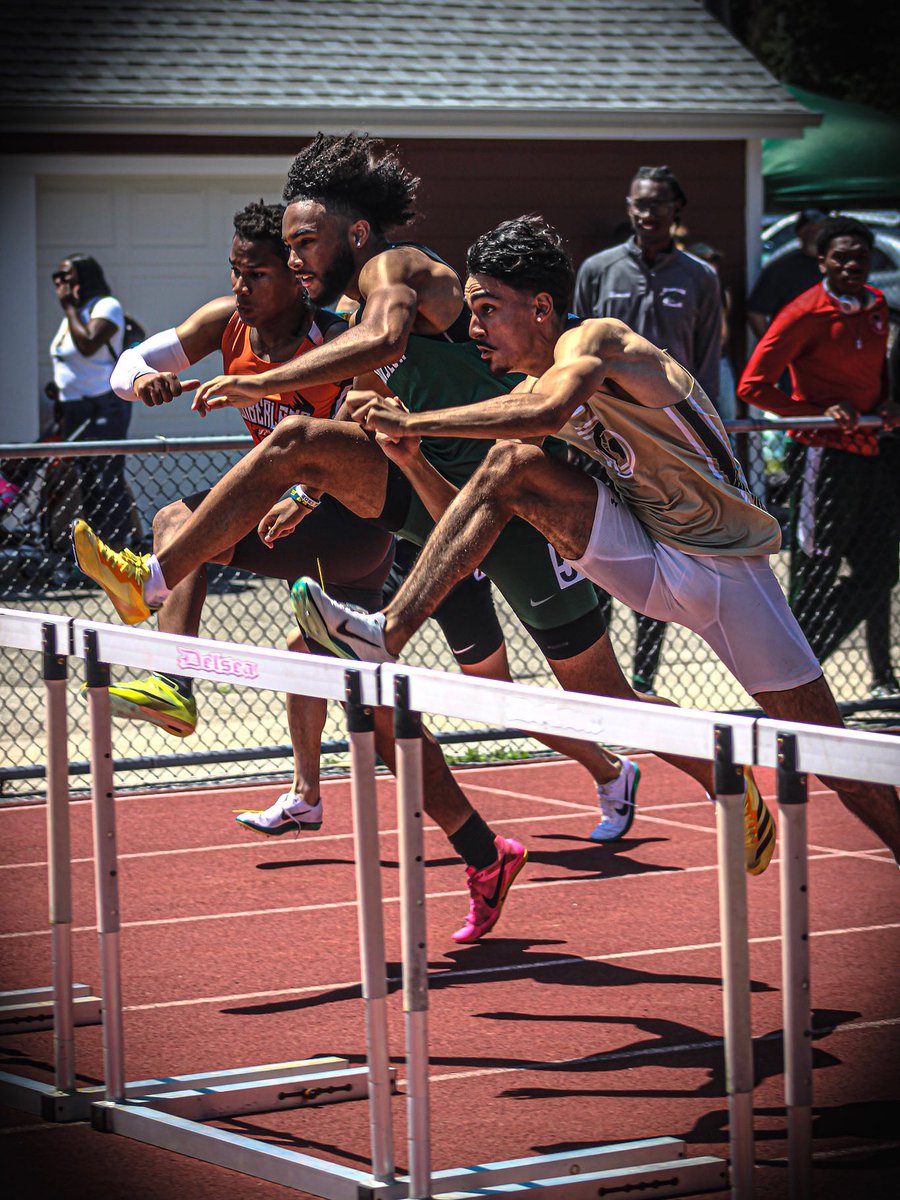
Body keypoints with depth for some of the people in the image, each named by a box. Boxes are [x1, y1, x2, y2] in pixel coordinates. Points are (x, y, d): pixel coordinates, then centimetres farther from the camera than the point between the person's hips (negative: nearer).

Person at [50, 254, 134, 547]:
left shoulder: (106, 306, -8)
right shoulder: (71, 314, 20)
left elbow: (88, 344, -24)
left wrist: (69, 308, -13)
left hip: (102, 409, -9)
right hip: (73, 410, 9)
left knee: (108, 484, -12)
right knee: (86, 486, 10)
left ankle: (117, 546, -14)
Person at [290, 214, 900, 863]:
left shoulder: (594, 338, -17)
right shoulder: (534, 386, 7)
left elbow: (549, 411, -39)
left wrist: (415, 422, -34)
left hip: (722, 564, -6)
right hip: (649, 561, 6)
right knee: (511, 465, -15)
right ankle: (387, 635, -19)